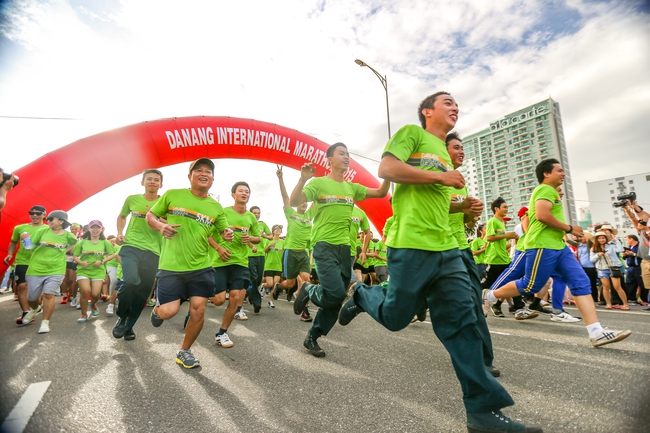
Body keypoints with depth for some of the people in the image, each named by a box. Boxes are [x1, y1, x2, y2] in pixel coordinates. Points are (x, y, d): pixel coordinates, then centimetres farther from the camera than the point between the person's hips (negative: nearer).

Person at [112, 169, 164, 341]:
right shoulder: (132, 199, 8)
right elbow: (122, 216, 26)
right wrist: (120, 233, 11)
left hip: (152, 251, 0)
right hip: (130, 246, 0)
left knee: (143, 292, 6)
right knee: (130, 280, -25)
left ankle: (129, 325, 28)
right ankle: (122, 317, 2)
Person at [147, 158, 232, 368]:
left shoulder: (216, 207, 4)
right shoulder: (172, 195, -2)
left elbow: (225, 232, 13)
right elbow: (150, 216, 8)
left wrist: (228, 234, -11)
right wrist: (161, 226, -14)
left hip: (202, 267, 2)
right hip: (171, 266, -2)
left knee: (198, 310, 2)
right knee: (169, 311, -5)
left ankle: (184, 351, 26)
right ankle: (158, 308, 35)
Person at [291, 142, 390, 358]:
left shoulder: (352, 187, 14)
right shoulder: (319, 183, -2)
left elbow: (381, 193, 13)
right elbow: (293, 203, -12)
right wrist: (303, 179, -26)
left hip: (345, 248, 6)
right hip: (324, 246, -6)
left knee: (335, 300, 8)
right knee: (336, 294, -21)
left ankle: (312, 338, 26)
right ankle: (308, 290, 12)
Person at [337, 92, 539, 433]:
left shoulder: (443, 153, 27)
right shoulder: (412, 133, 4)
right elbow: (386, 168, -13)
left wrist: (462, 205, 18)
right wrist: (440, 176, -11)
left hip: (447, 249, 8)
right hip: (411, 245, -8)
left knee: (462, 321, 4)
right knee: (395, 317, 2)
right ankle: (361, 295, 33)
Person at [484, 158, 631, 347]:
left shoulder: (550, 192, 25)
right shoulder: (546, 189, -9)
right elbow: (542, 215, -25)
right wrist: (570, 228, -14)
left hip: (558, 246, 10)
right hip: (542, 246, -10)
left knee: (581, 283, 0)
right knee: (530, 287, -3)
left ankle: (597, 332, -2)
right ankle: (490, 296, 15)